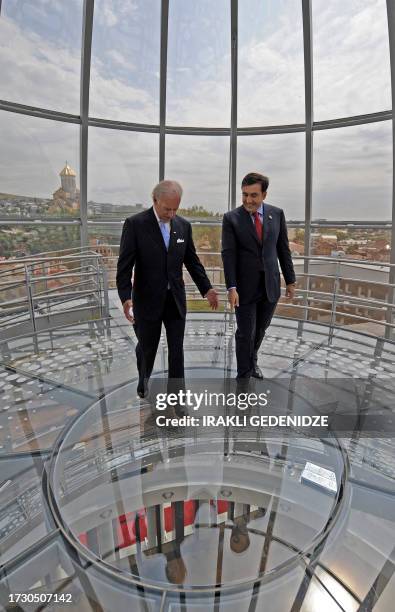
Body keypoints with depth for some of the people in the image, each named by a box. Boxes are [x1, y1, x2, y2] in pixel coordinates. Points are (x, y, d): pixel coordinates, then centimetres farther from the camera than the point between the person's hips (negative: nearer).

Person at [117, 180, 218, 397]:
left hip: (175, 299, 3)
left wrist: (207, 289, 3)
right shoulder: (135, 224, -10)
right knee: (147, 346, 15)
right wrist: (126, 297, -22)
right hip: (148, 299, -2)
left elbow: (192, 261, 9)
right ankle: (143, 379, 46)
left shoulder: (184, 225, 2)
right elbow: (124, 265, -13)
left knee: (177, 350, 5)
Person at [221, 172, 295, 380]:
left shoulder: (277, 213, 2)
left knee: (260, 329, 18)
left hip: (271, 285, 3)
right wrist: (231, 288, -19)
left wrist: (290, 280, 6)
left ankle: (252, 359, 46)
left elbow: (283, 249, 6)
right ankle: (244, 375, 23)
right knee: (245, 333, 3)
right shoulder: (231, 218, -7)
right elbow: (228, 255, -12)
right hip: (245, 287, -3)